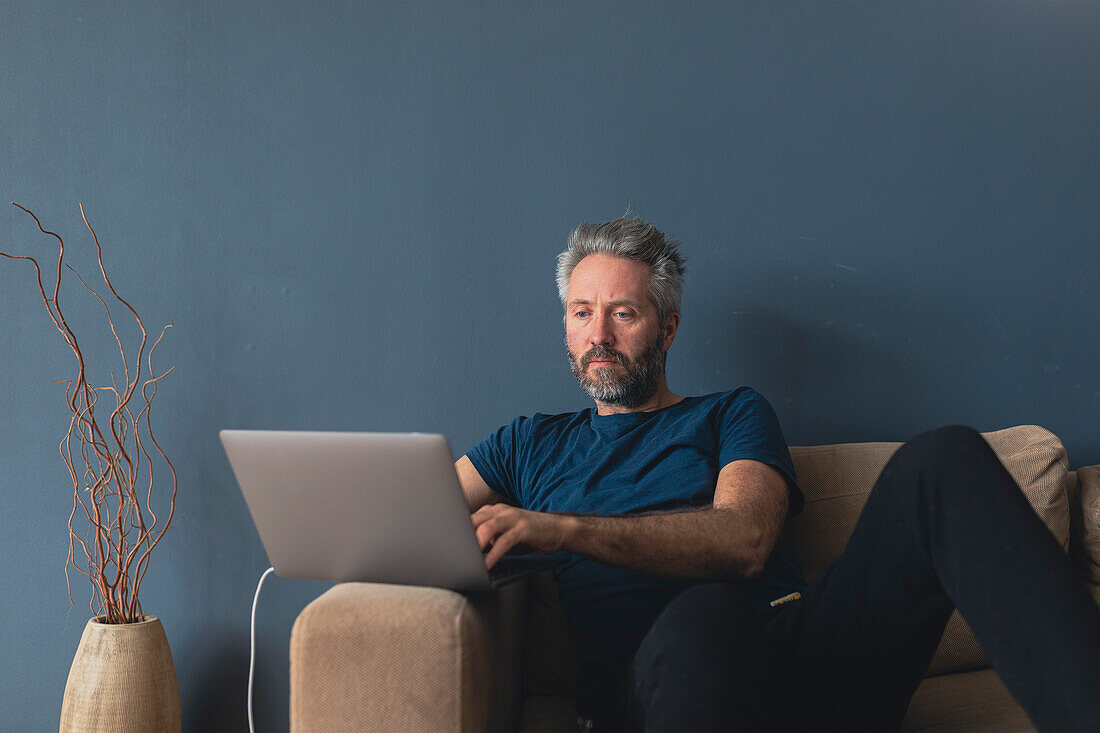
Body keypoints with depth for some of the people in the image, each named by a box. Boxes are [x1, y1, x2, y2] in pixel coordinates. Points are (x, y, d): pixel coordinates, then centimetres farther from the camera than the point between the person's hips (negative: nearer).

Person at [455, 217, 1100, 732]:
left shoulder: (733, 415, 22)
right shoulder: (532, 445, 28)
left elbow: (744, 539, 1)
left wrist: (566, 529, -11)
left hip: (801, 644, 2)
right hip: (652, 678, -2)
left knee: (943, 461, -24)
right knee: (704, 614, -44)